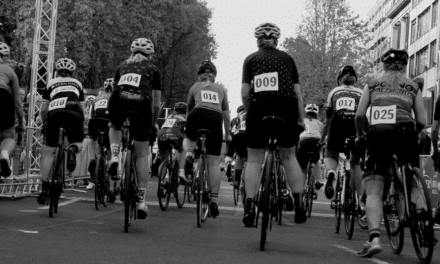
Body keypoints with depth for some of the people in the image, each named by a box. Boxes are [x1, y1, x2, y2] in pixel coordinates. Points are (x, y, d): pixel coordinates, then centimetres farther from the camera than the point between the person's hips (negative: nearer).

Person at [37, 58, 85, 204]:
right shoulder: (77, 84, 31)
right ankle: (72, 149, -16)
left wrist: (45, 123, 40)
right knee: (78, 144, 21)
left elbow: (43, 110, 23)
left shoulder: (51, 83, 28)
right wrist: (80, 124, 44)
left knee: (48, 151, 10)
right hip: (74, 113, 0)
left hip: (54, 113, 0)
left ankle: (44, 188, 5)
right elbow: (82, 108, 29)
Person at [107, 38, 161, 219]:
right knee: (142, 155, 10)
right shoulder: (153, 69, 27)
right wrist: (153, 124, 38)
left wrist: (114, 119, 47)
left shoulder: (122, 66, 32)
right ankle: (142, 201, 8)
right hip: (141, 102, -1)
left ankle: (114, 158, 11)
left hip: (118, 100, 1)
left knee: (115, 127, 38)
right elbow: (156, 103, 25)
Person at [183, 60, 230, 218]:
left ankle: (189, 155, -2)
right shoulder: (221, 89, 28)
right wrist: (227, 135, 35)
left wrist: (189, 126, 48)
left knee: (188, 139, 32)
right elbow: (226, 116, 26)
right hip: (216, 118, 1)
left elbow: (189, 109, 33)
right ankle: (213, 200, -2)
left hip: (197, 115, -1)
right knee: (214, 163, 2)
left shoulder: (195, 87, 26)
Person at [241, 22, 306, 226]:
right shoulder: (287, 59, 16)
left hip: (259, 108, -1)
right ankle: (299, 206, 9)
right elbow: (297, 92, 9)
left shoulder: (251, 59, 13)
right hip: (286, 109, 1)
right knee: (289, 156, 13)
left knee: (254, 159, 7)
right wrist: (301, 119, 12)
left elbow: (244, 93, 3)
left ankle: (249, 207, -3)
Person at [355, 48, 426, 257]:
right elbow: (421, 121, 10)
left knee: (373, 191, -1)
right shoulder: (413, 87, 18)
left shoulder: (372, 84, 19)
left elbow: (359, 115, 8)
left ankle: (374, 238, -18)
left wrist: (360, 136, 23)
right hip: (404, 132, 0)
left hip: (377, 135, 0)